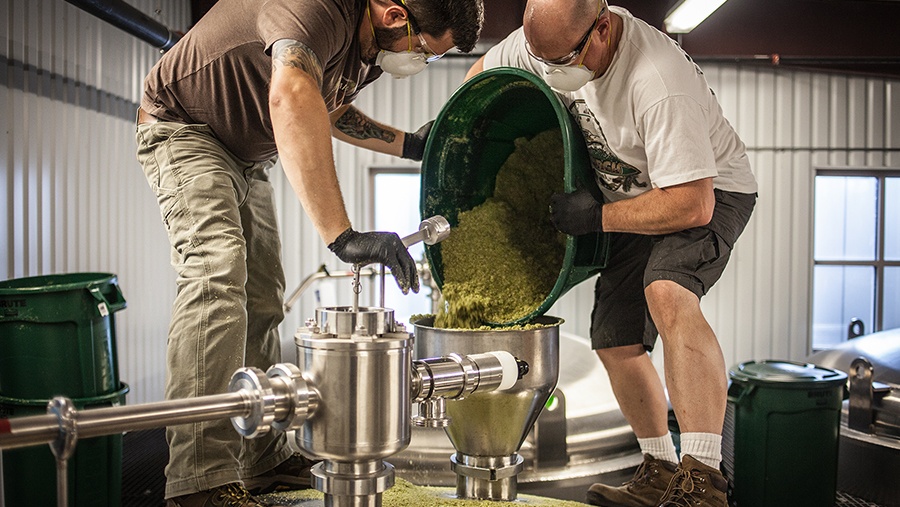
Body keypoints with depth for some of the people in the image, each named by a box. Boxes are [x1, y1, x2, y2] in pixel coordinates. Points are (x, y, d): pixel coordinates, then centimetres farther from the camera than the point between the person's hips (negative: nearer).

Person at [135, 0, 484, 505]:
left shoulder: (372, 45, -4)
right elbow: (292, 99, -54)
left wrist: (408, 144, 3)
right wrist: (342, 236, -60)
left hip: (247, 156, 9)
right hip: (182, 127, -8)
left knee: (261, 300, 5)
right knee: (218, 271, -27)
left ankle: (263, 461, 15)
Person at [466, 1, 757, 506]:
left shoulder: (658, 82, -36)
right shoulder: (548, 41, -13)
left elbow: (691, 204, -34)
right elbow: (484, 71, 8)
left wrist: (597, 216, -28)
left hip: (707, 193, -7)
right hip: (635, 195, 7)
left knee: (666, 292, -37)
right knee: (616, 343, 3)